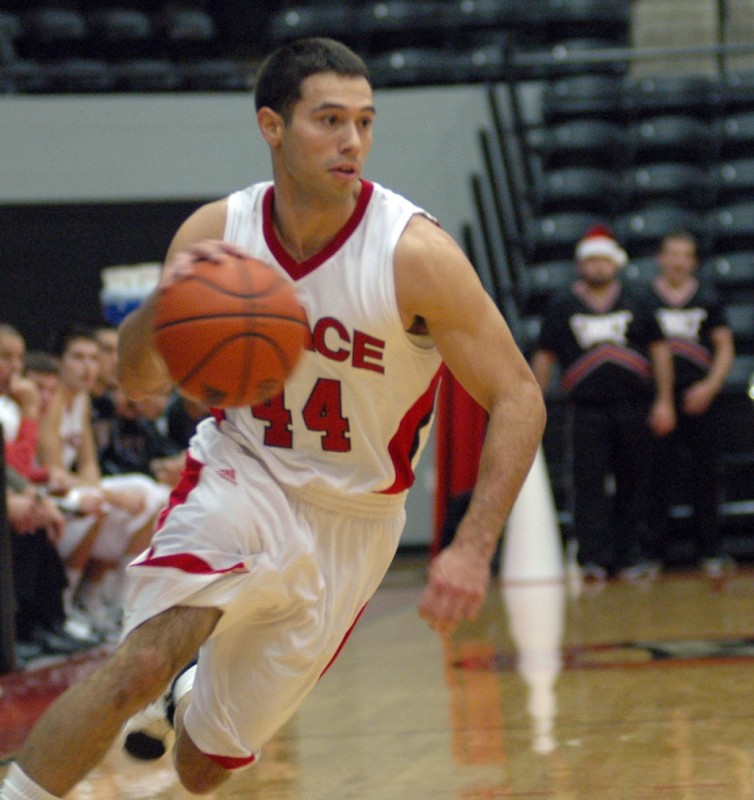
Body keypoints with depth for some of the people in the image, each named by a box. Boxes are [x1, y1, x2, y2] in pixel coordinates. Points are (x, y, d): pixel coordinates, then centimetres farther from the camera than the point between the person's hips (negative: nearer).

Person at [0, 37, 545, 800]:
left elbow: (518, 400, -17)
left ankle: (195, 696, 45)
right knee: (142, 662, -31)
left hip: (349, 518, 0)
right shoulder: (215, 233, -12)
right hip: (240, 477, 0)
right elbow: (140, 382, -5)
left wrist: (472, 550, -27)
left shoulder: (416, 254, -21)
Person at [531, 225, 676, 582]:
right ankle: (591, 558, -9)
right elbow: (544, 357, 11)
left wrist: (664, 401, 3)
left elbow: (659, 349, 11)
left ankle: (631, 556, 12)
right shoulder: (562, 306, 10)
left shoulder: (636, 301, 12)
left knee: (633, 485, 5)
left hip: (634, 407, 1)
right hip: (586, 409, -1)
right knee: (589, 485, -8)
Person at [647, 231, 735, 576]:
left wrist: (709, 386, -6)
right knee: (657, 476, -2)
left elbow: (725, 348, 9)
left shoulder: (708, 299, 10)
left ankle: (711, 550, 8)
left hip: (699, 396, 1)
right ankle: (653, 546, 3)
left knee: (705, 476, 2)